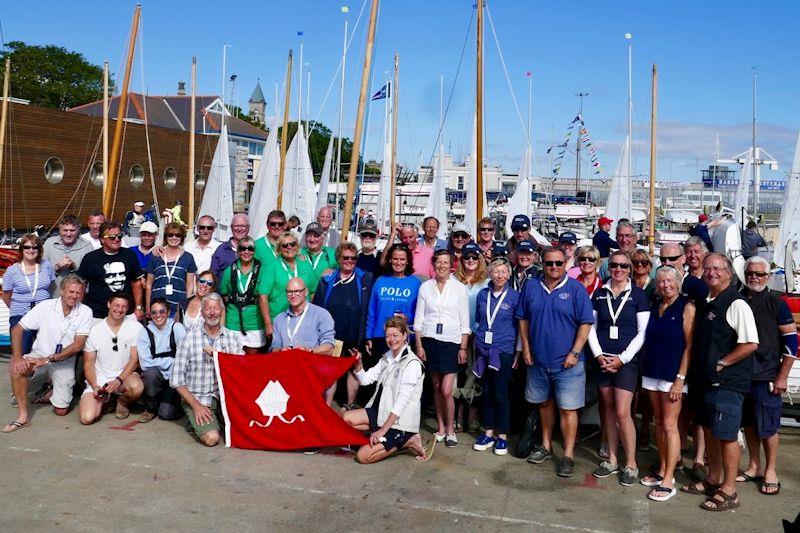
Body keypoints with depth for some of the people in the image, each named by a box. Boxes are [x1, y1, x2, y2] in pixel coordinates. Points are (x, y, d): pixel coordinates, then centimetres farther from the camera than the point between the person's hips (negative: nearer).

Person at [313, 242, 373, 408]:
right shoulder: (327, 281, 5)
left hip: (355, 335, -1)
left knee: (354, 369, 9)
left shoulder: (365, 279, 1)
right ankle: (326, 406, 15)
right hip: (332, 334, 1)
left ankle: (350, 405, 23)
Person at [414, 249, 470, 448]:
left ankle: (450, 429, 11)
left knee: (446, 390, -7)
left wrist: (463, 348, -3)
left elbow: (465, 322, 0)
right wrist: (419, 345, 0)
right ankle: (441, 428, 23)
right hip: (430, 340, 2)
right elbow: (419, 318, 5)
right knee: (436, 387, 10)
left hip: (451, 342, -2)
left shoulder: (459, 288, 0)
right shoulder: (425, 287, 4)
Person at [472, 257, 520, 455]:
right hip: (483, 350, 4)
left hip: (503, 351, -4)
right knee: (486, 392, 10)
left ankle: (502, 436, 14)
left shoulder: (515, 296, -5)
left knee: (500, 394, 1)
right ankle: (488, 433, 22)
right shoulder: (483, 294, 6)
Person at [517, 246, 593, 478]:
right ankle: (546, 446, 33)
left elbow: (585, 323, -8)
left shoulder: (576, 289, -6)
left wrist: (575, 353, -13)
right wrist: (526, 348, 3)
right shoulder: (531, 287, 4)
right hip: (538, 360, 4)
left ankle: (568, 455, 10)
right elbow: (523, 319, 10)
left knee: (568, 409, -1)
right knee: (545, 404, 18)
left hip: (567, 363, -4)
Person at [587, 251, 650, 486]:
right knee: (609, 409, 9)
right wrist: (599, 355, -5)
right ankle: (612, 459, 20)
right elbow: (592, 327, 8)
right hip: (602, 359, 3)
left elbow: (643, 332, -5)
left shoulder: (638, 295, -2)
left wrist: (622, 359, -10)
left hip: (627, 360, -3)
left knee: (622, 413, -7)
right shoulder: (599, 294, 7)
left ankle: (631, 464, 8)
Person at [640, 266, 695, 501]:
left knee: (669, 425, -4)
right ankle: (663, 470, 23)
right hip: (652, 372, 6)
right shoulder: (654, 306, 11)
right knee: (659, 423, 12)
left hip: (673, 374, -6)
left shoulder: (687, 308, -7)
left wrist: (680, 379, -15)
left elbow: (689, 346, -10)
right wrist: (644, 370, 9)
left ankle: (668, 481, 1)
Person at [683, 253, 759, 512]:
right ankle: (713, 480, 31)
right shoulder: (705, 303, 11)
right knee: (709, 430, 17)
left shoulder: (736, 304, -14)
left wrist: (721, 364, -15)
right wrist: (698, 370, 10)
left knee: (726, 435, -2)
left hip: (727, 382, -8)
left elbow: (751, 344, -20)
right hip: (705, 380, 8)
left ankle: (728, 491, 10)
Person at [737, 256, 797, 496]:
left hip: (765, 377, -4)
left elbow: (791, 341, -6)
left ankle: (770, 471, 18)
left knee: (767, 427, 2)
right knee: (748, 424, 13)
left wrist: (782, 377, -9)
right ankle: (753, 467, 26)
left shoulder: (776, 304, -6)